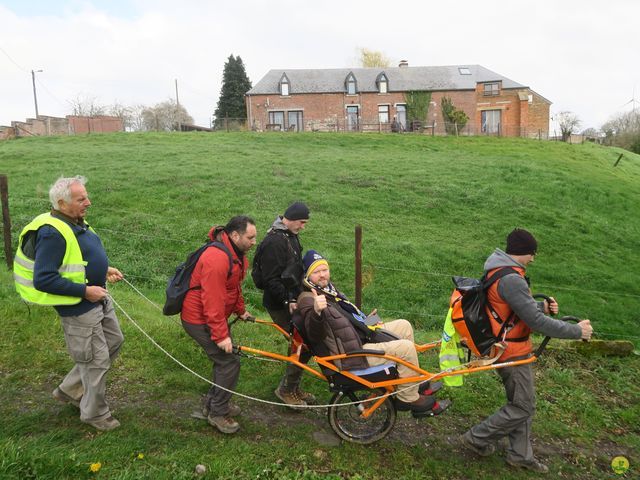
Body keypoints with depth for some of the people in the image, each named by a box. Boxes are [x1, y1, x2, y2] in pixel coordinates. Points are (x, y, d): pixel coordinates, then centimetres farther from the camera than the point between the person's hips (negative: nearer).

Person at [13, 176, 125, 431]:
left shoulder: (75, 222, 5)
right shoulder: (52, 233, -25)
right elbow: (43, 280, -28)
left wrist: (104, 270, 6)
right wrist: (85, 291, -26)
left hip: (99, 300, 10)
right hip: (78, 309, -10)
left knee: (114, 342, 22)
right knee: (96, 360, 4)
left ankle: (70, 390, 36)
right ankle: (95, 413, 28)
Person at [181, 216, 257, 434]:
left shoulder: (237, 254, 4)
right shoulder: (217, 259, -29)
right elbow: (213, 302, -31)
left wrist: (241, 310, 24)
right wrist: (221, 335, -28)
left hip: (215, 316, 10)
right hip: (199, 320, -10)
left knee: (225, 359, 16)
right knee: (229, 362, -7)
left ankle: (212, 402, 34)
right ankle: (218, 413, 9)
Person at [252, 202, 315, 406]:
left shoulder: (290, 236, 11)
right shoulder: (274, 242, -22)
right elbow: (271, 280, -24)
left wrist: (298, 295, 22)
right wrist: (288, 301, -26)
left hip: (292, 299, 10)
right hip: (280, 305, -9)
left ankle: (294, 387, 28)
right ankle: (285, 390, 10)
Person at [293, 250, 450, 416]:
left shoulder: (328, 288, 12)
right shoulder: (307, 299, -18)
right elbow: (314, 335, -37)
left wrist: (364, 321, 25)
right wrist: (316, 312, -54)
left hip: (361, 337, 10)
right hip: (352, 355, -10)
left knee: (404, 325, 10)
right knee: (406, 348, -17)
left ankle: (415, 381, 19)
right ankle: (408, 398, 3)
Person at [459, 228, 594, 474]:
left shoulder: (498, 269, 6)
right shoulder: (511, 279, -27)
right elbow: (537, 322, -27)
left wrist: (542, 306, 0)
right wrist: (577, 331, -16)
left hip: (506, 347, 10)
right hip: (512, 352, -10)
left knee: (522, 402, 20)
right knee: (523, 407, 4)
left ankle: (520, 454, 33)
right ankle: (476, 438, 16)